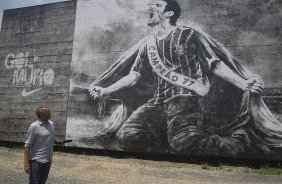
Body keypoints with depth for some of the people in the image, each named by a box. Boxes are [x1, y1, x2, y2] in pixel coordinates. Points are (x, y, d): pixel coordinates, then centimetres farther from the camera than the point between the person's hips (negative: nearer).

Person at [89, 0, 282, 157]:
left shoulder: (188, 35, 4)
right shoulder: (147, 44, 18)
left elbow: (215, 64, 1)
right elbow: (133, 76, 19)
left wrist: (244, 84, -11)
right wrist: (106, 90, 16)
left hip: (186, 98, -4)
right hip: (158, 101, 4)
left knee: (183, 142, -32)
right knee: (127, 136, -18)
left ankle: (239, 139, -4)